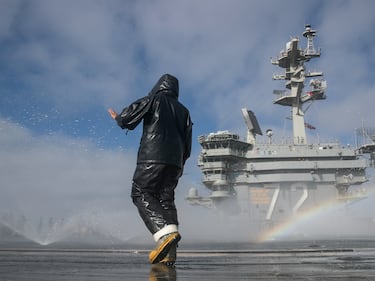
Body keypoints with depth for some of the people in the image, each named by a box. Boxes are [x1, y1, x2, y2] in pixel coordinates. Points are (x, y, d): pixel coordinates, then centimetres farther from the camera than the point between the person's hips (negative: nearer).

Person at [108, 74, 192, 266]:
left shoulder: (154, 100, 7)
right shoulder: (183, 110, 23)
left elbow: (128, 117, 0)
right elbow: (187, 144, 20)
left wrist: (117, 117, 22)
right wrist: (180, 165, 26)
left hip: (152, 158, -6)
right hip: (175, 161, 6)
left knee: (141, 194, -5)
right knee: (166, 200, 6)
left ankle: (166, 232, -26)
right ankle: (169, 254, -2)